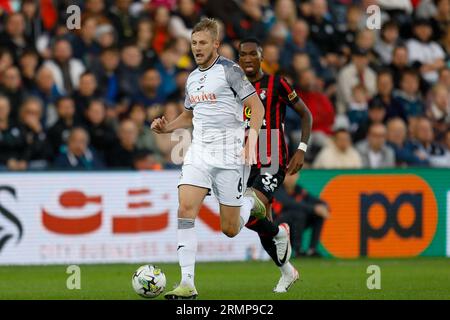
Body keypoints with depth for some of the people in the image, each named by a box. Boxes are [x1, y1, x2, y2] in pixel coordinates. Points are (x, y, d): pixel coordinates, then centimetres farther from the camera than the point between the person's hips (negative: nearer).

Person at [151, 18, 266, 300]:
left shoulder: (229, 70, -6)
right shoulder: (192, 78, 15)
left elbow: (257, 107, -8)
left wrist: (252, 139, -21)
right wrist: (167, 127, 10)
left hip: (229, 153, -5)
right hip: (199, 152, 5)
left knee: (230, 230, 0)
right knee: (186, 208, -16)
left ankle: (250, 201, 35)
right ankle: (187, 283, -17)